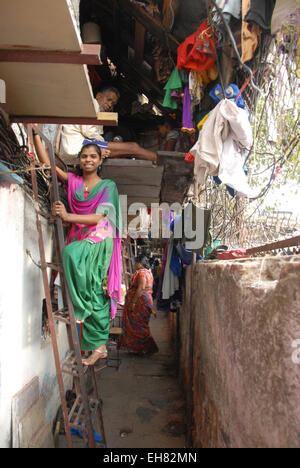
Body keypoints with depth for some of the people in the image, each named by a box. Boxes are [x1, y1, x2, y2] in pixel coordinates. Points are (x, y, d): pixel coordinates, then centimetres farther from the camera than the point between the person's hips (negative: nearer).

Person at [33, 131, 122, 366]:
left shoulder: (108, 186, 0)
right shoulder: (73, 181, 11)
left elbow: (98, 217, -12)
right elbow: (45, 161, 8)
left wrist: (67, 216, -23)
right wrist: (35, 133, 0)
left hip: (99, 241, -3)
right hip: (79, 241, 3)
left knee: (71, 252, -35)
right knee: (94, 293, 2)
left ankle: (80, 308, -19)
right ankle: (99, 346, 13)